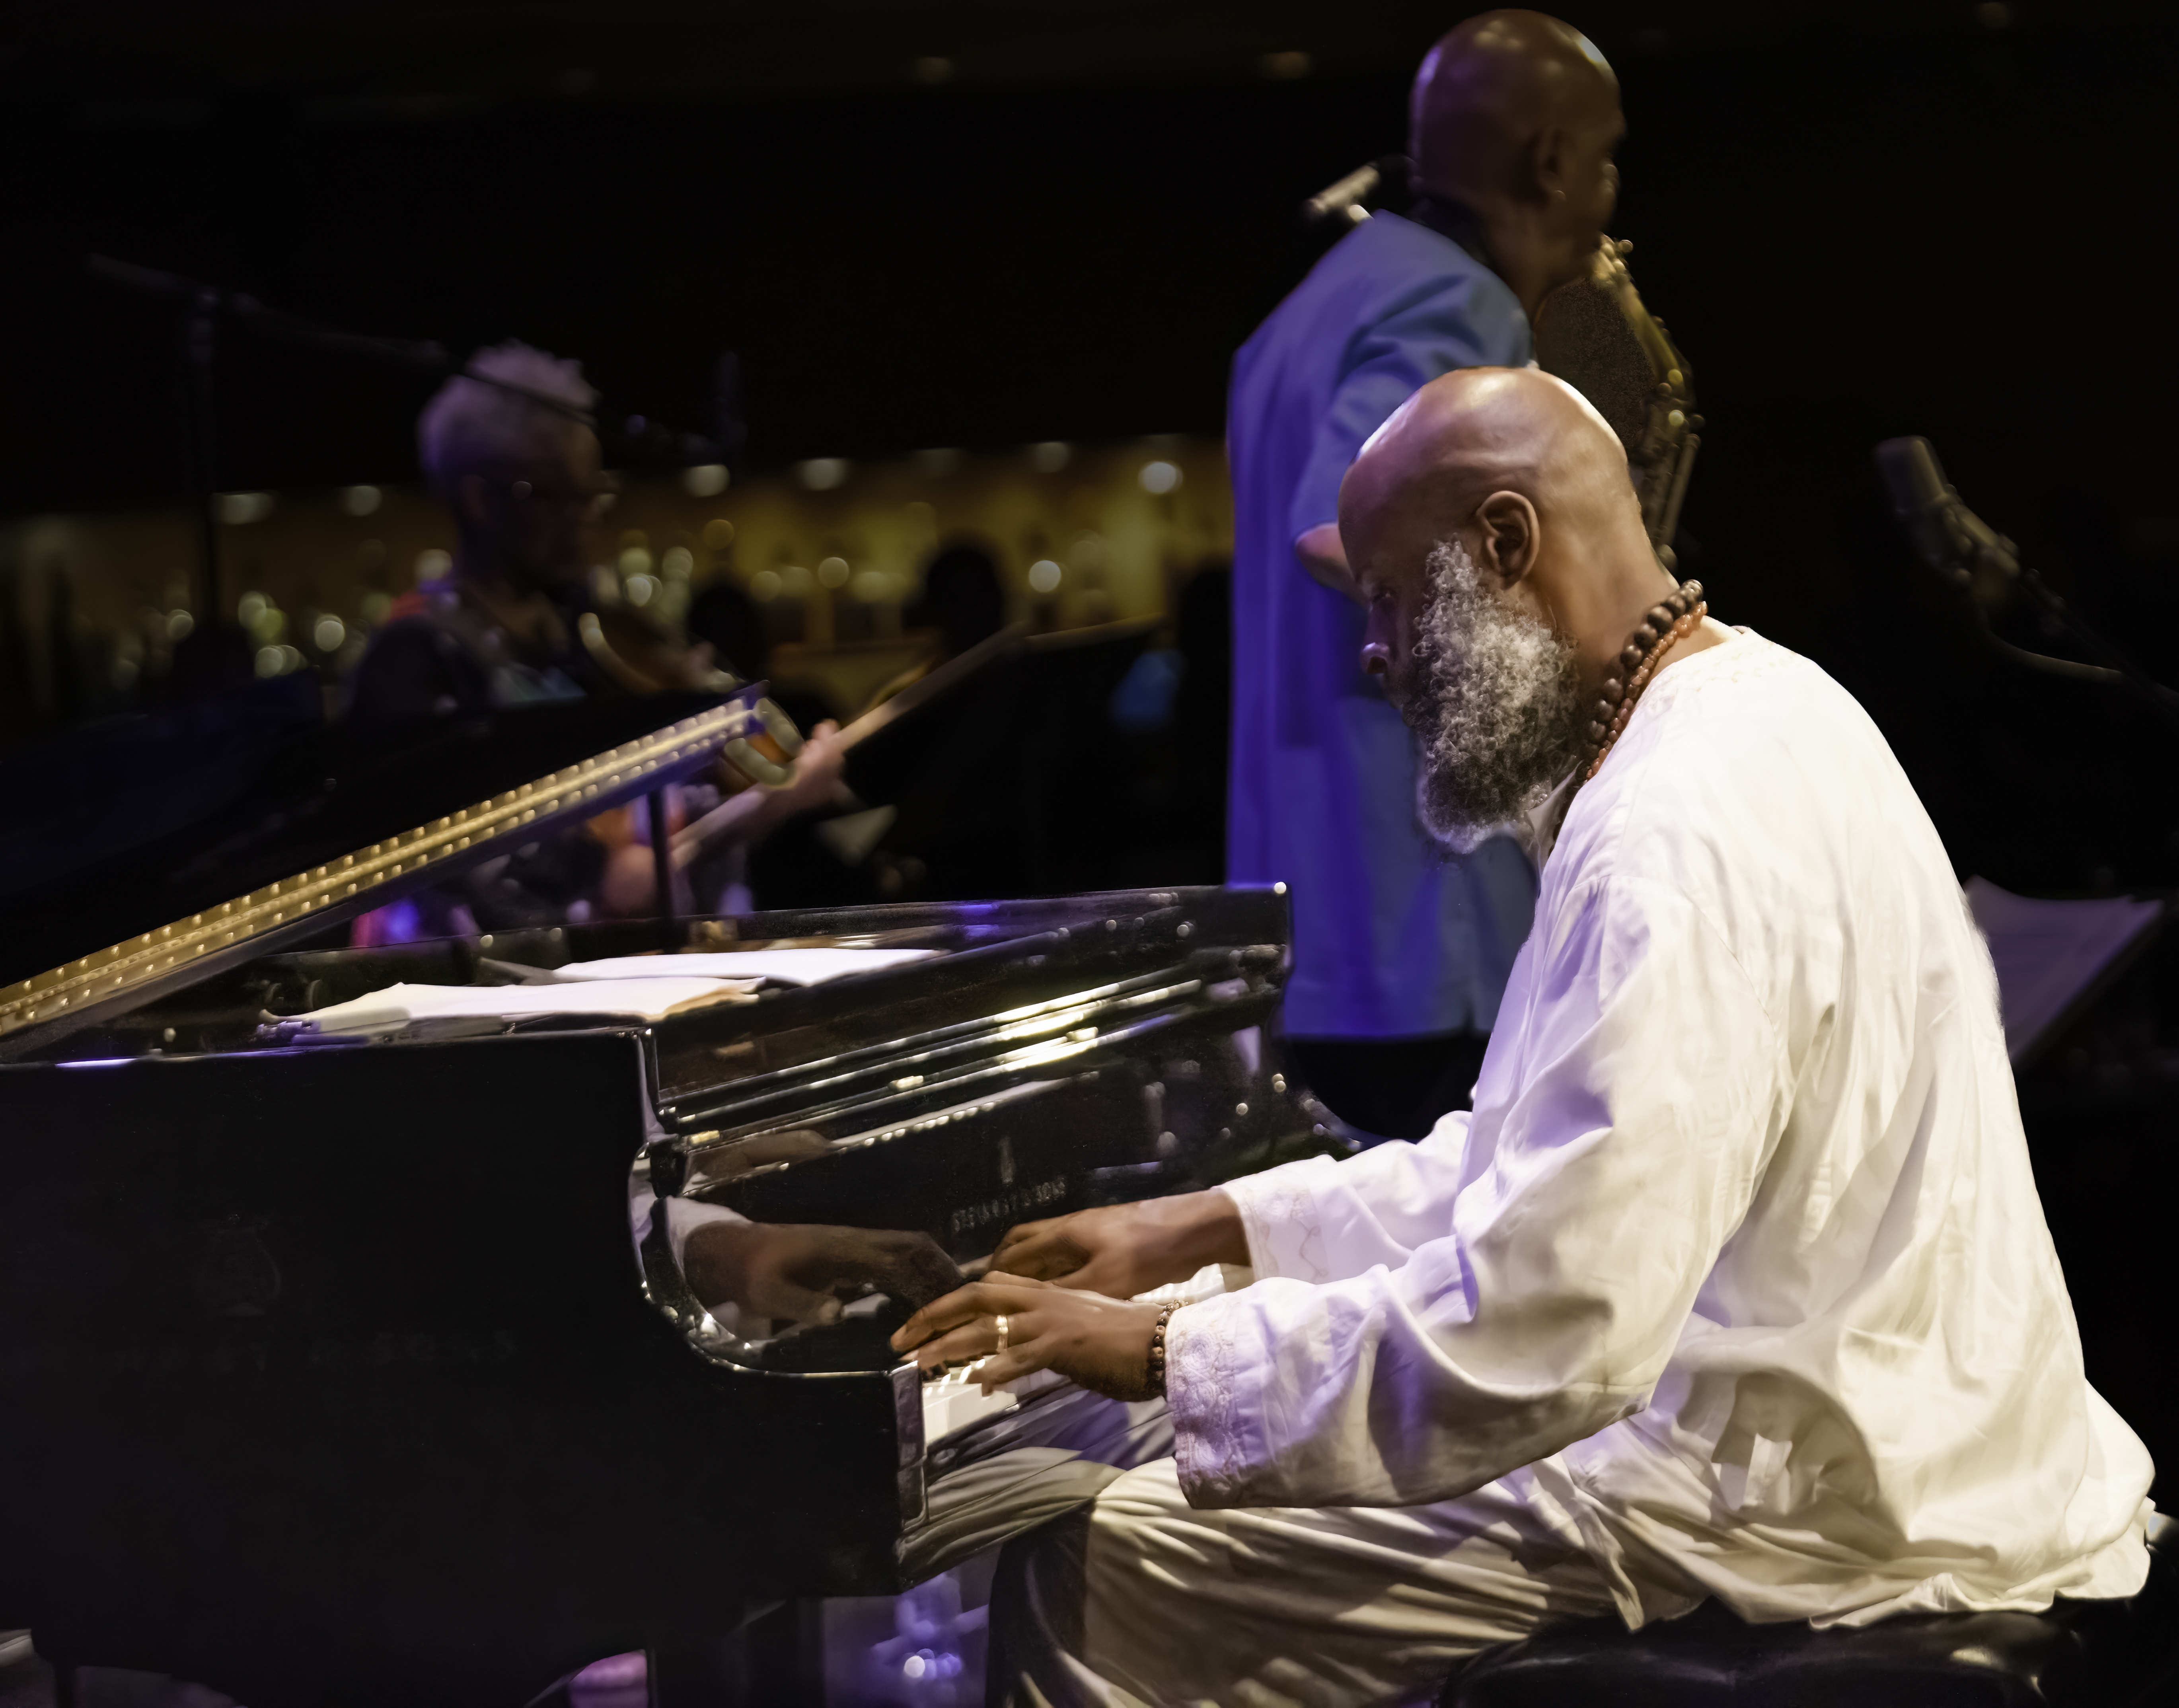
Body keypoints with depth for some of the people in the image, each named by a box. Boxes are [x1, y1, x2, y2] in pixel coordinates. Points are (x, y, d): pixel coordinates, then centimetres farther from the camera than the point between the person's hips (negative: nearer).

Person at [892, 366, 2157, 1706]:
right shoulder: (1747, 713, 11)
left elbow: (1540, 1333, -29)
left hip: (1808, 1520, -11)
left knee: (1086, 1581, -9)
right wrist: (1206, 1228, 17)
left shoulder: (1680, 834, -24)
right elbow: (1543, 1160, 21)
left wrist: (1164, 1354, -17)